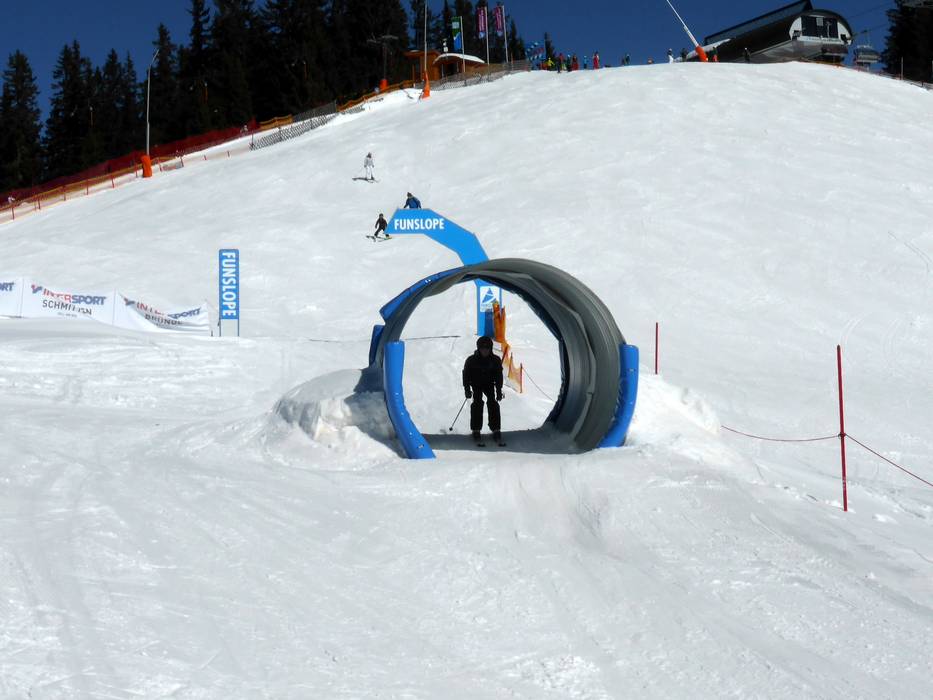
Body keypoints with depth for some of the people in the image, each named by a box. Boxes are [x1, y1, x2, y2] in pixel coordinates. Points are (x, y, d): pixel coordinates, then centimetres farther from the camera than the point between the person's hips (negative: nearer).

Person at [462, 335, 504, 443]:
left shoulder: (495, 360, -13)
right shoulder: (471, 360, -18)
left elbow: (499, 376, -4)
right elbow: (466, 374, -10)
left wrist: (499, 390, -7)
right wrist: (467, 389, -17)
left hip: (489, 384, 1)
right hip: (476, 384, -1)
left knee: (492, 403, -13)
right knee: (477, 403, -17)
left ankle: (496, 430, -9)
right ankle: (476, 430, -11)